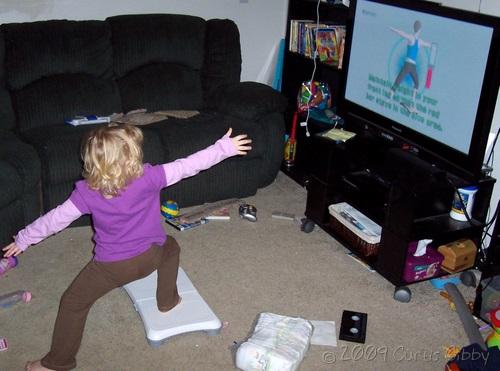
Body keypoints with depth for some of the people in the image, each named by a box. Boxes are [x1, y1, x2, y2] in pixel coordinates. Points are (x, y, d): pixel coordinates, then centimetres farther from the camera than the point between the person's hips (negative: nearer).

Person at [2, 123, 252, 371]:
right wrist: (224, 148, -6)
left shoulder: (87, 192, -15)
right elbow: (188, 166, -13)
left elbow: (55, 220, -7)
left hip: (110, 267, -1)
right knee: (170, 246, 34)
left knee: (73, 303, 16)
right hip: (149, 257, 1)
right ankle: (167, 300, 41)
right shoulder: (149, 177, -16)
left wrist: (23, 240, 8)